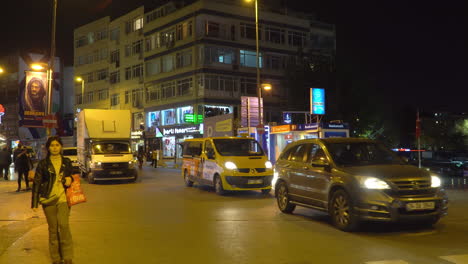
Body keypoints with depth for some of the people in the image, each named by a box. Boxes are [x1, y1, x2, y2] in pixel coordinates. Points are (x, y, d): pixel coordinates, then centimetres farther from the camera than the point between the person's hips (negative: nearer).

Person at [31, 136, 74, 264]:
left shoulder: (67, 162, 9)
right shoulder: (43, 163, 4)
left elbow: (72, 176, 23)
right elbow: (36, 183, 4)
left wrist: (70, 179, -3)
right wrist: (34, 203, -1)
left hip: (63, 198, 0)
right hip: (48, 199, 0)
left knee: (64, 225, -14)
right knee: (53, 228, 4)